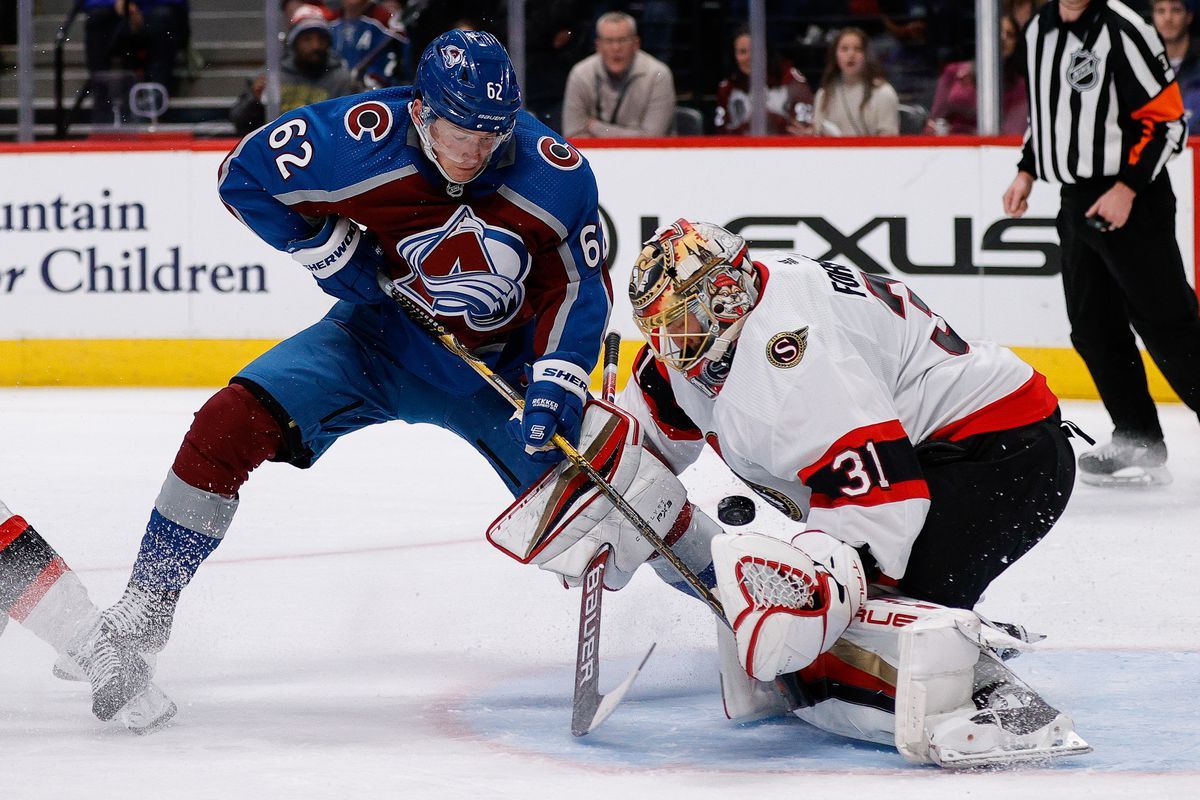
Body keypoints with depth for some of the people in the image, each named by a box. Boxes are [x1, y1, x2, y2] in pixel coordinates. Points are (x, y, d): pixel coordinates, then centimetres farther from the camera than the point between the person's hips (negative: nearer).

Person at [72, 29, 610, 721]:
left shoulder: (557, 176, -22)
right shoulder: (357, 139, -25)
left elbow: (580, 287, -11)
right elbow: (246, 174, -9)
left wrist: (556, 384, -24)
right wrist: (327, 249, -14)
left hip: (502, 362, 0)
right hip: (378, 338, 0)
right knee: (232, 425, -20)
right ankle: (143, 614, -12)